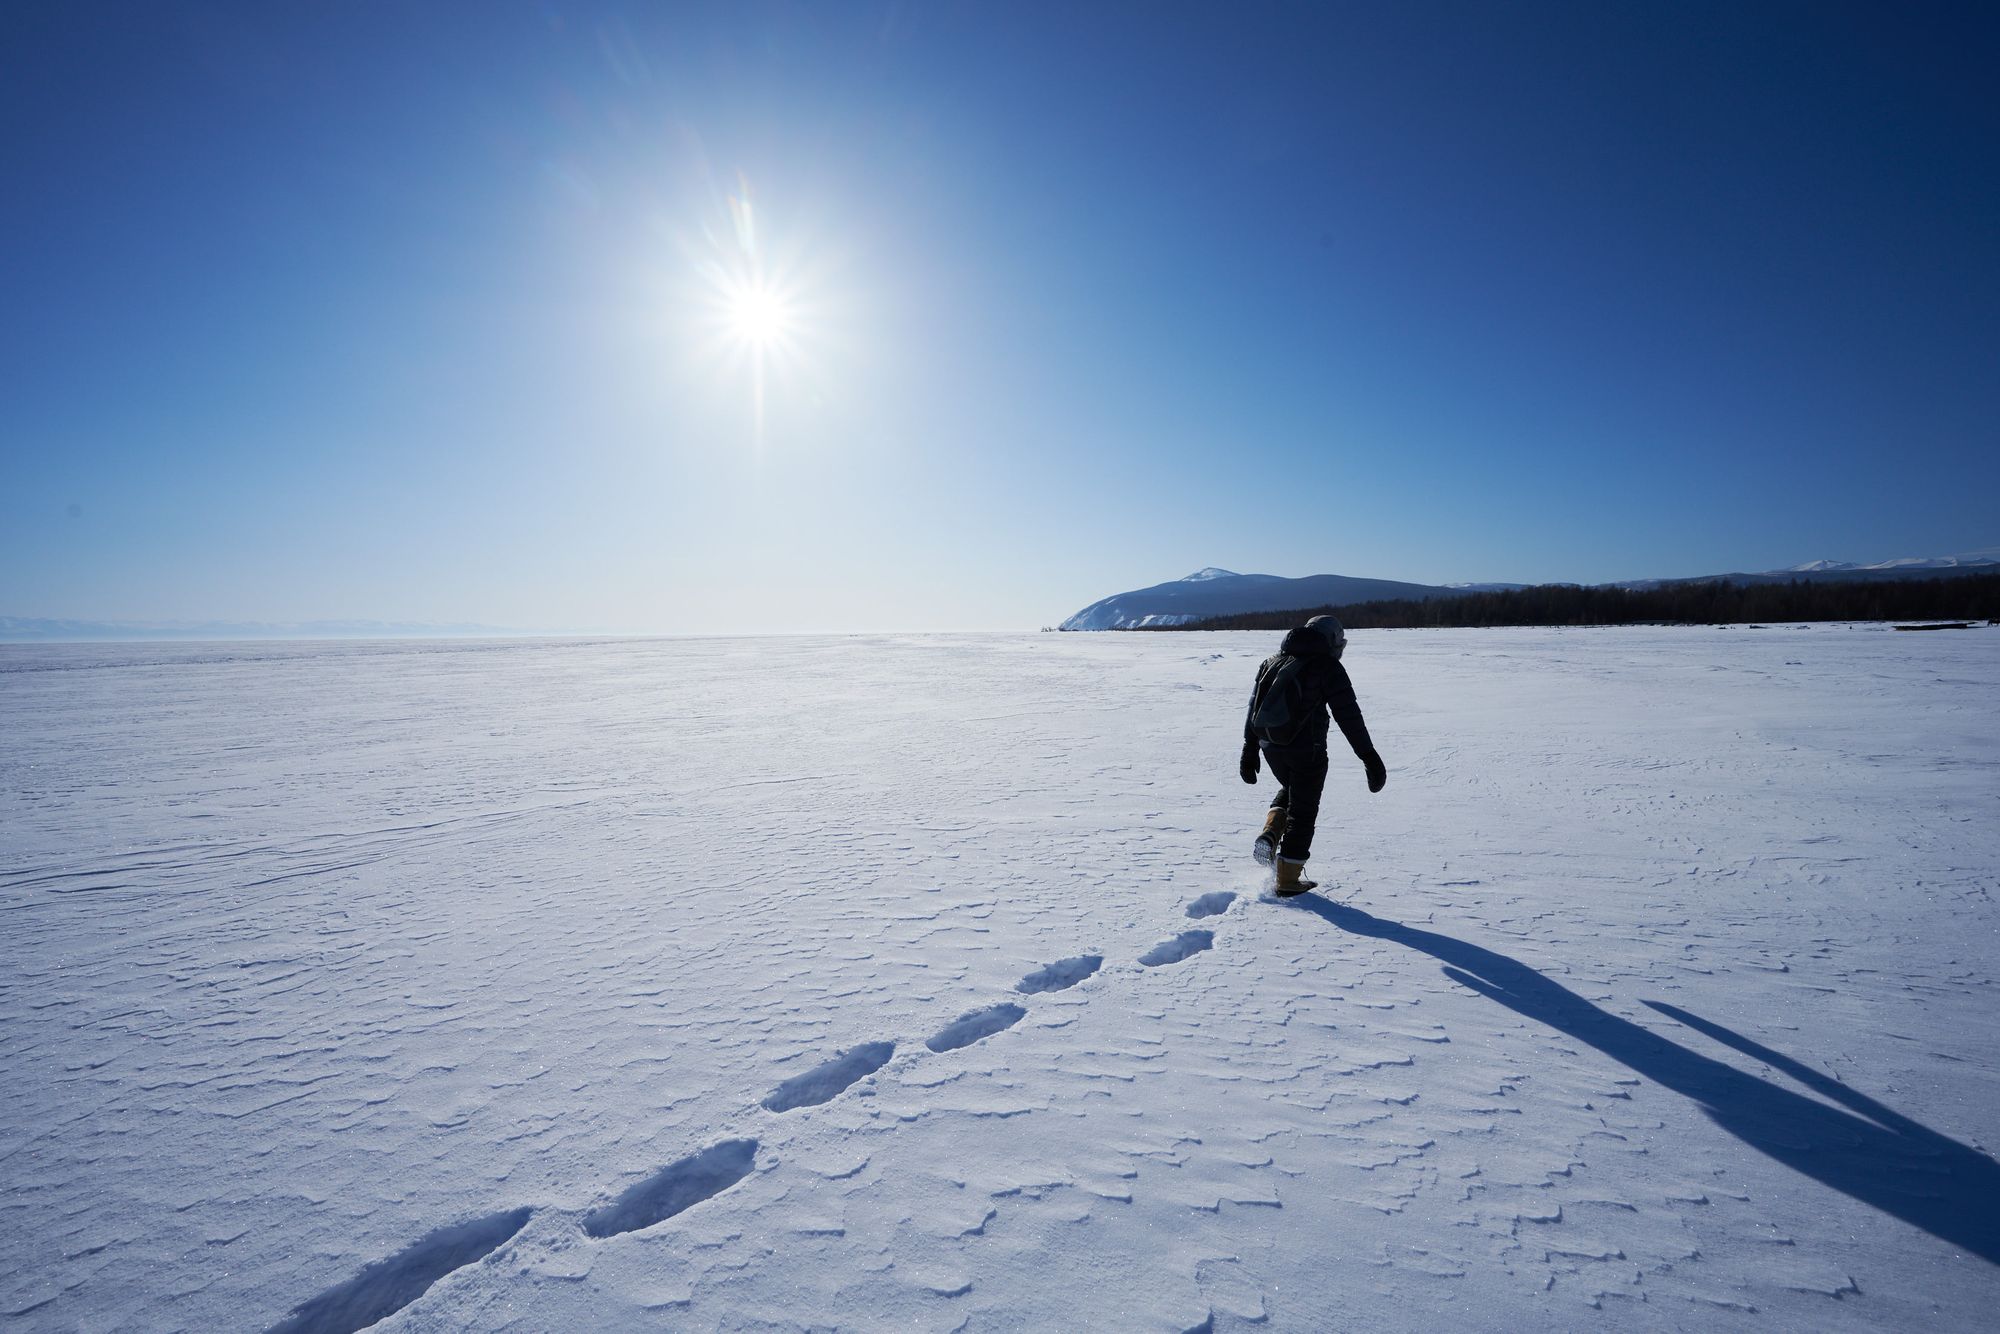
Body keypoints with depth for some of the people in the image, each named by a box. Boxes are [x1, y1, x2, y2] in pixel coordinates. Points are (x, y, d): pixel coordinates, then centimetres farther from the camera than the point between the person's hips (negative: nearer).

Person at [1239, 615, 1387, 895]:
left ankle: (1271, 833, 7)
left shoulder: (1273, 661, 10)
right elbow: (1349, 716, -13)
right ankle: (1288, 881, 13)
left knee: (1290, 789, 31)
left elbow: (1254, 707, 12)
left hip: (1270, 746, 6)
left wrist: (1250, 751, 16)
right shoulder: (1328, 667, -8)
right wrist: (1370, 757, -11)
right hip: (1306, 750, -5)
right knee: (1303, 811, 8)